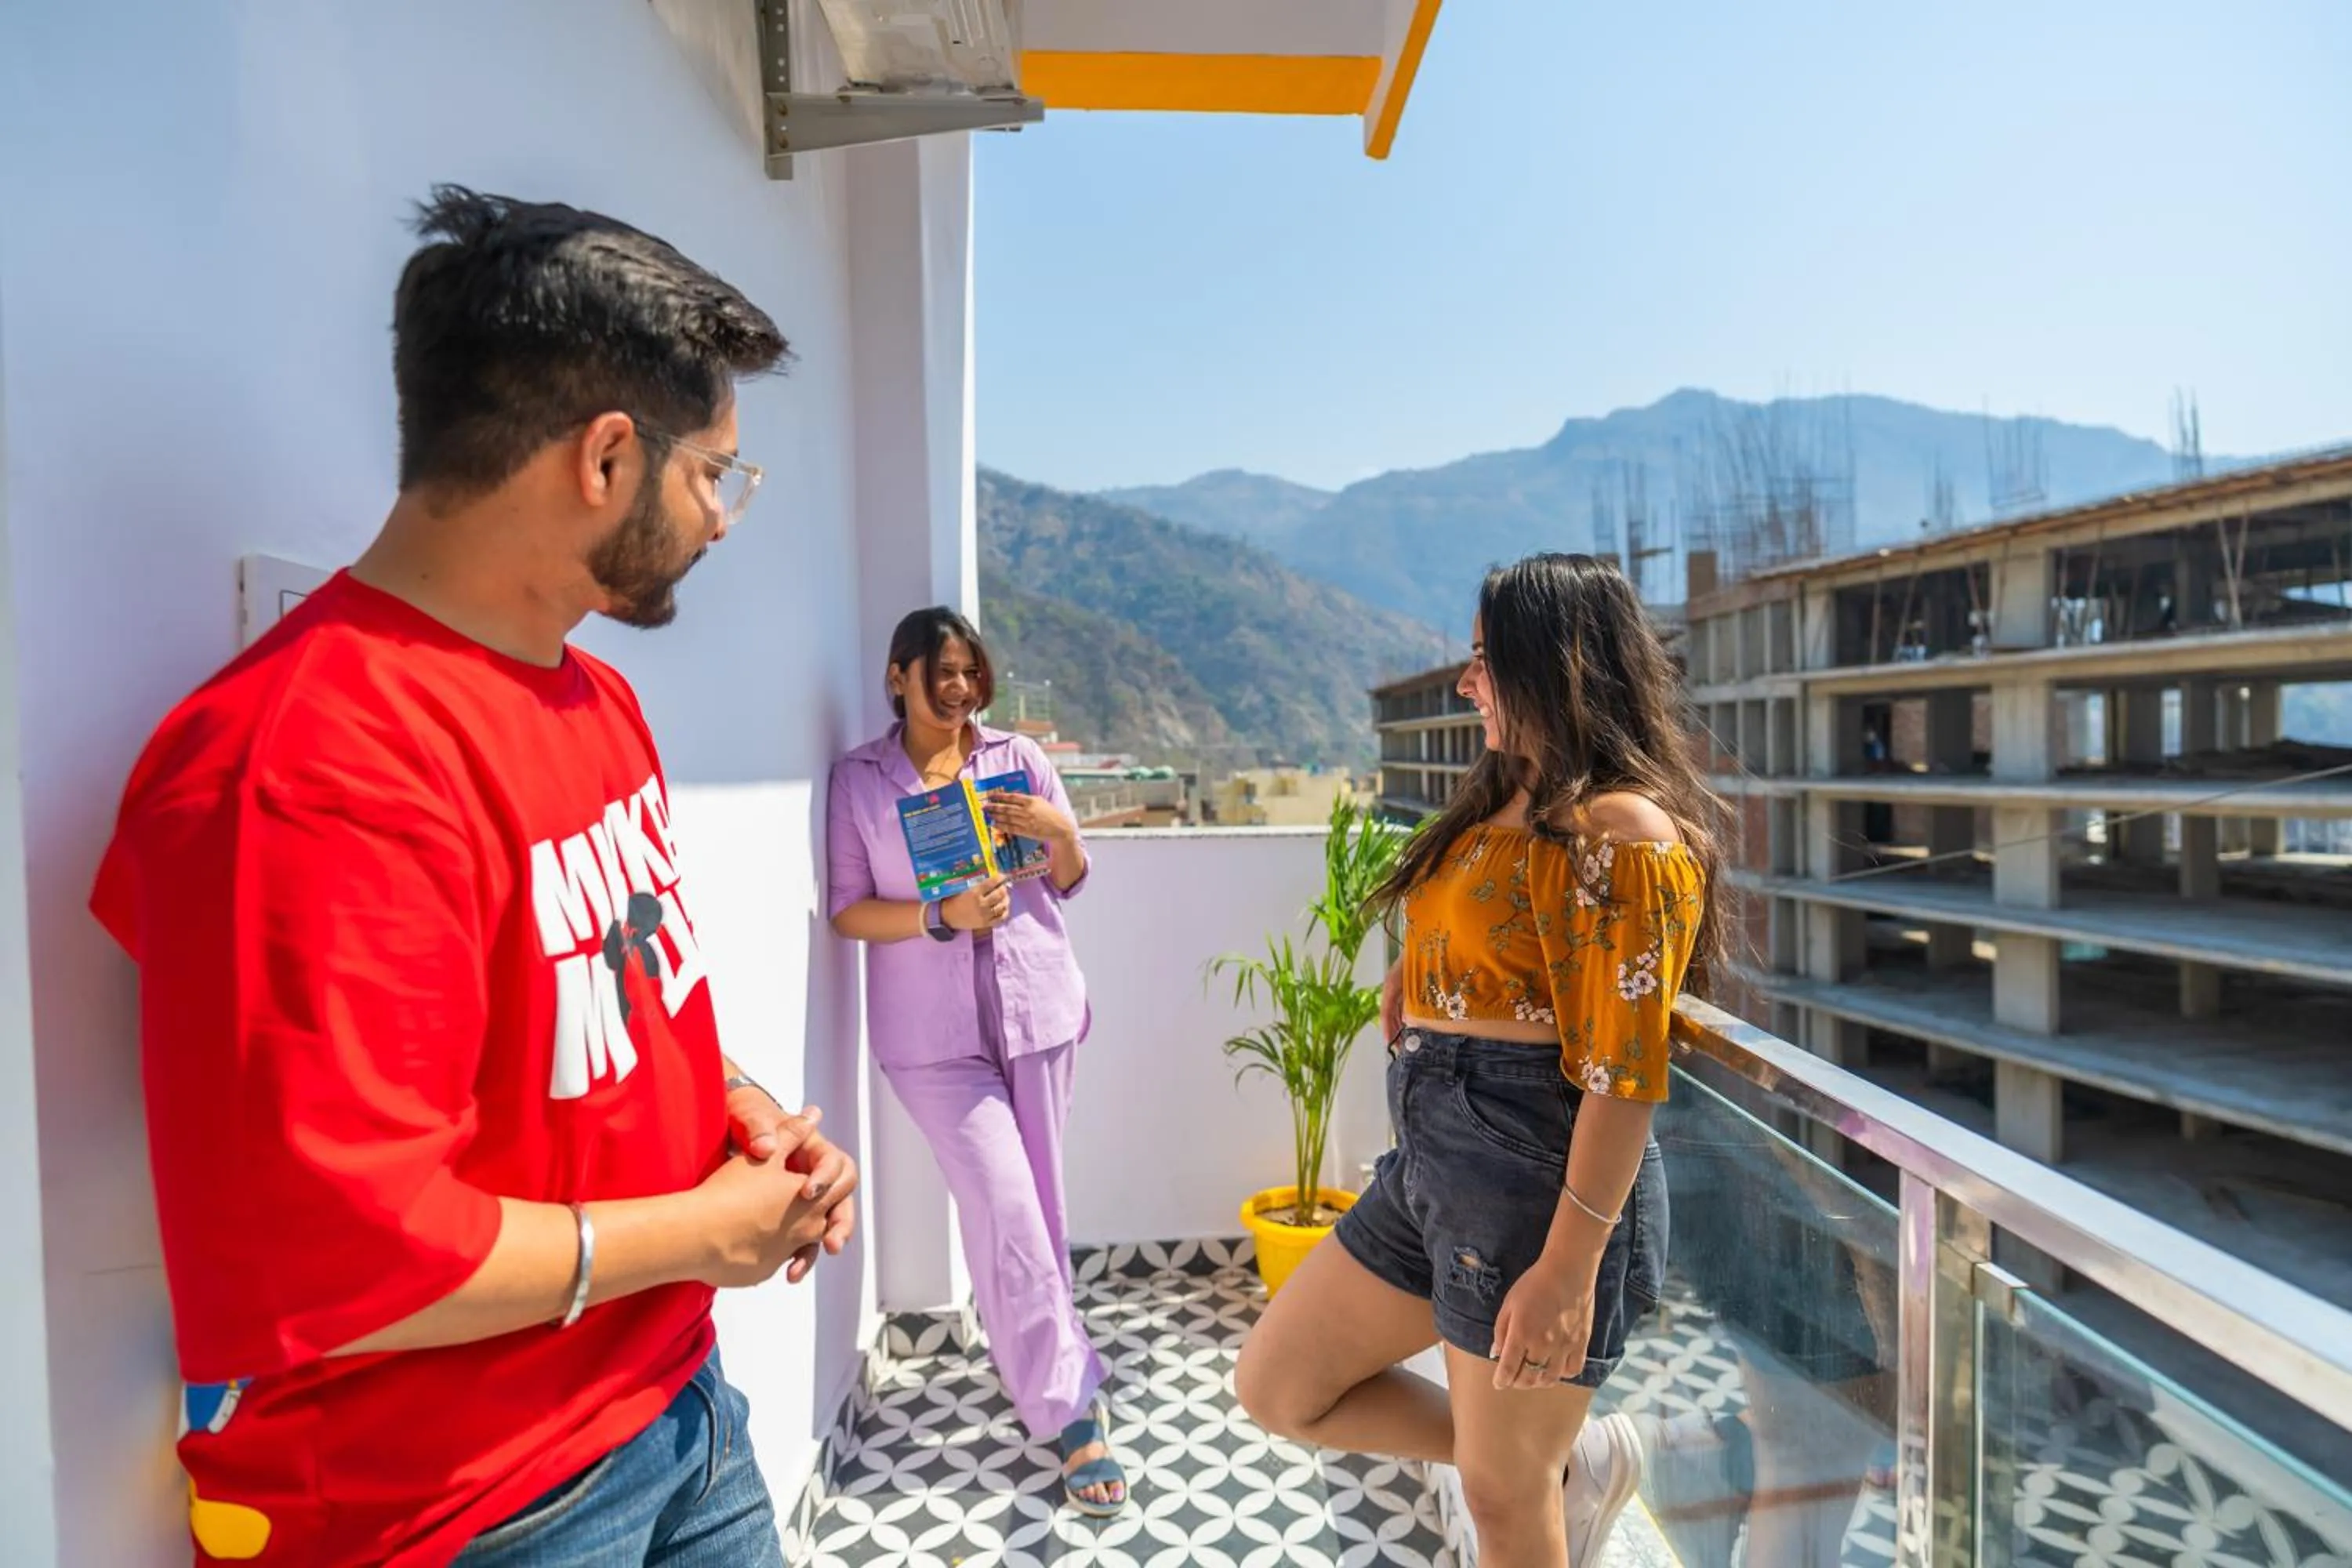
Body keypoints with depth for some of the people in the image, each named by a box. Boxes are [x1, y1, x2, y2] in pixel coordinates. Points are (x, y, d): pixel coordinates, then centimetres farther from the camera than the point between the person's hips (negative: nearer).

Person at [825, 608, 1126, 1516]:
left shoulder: (1018, 757, 4)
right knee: (1007, 1212, -5)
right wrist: (941, 917, -20)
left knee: (1033, 1203, 13)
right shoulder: (858, 779, -1)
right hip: (932, 1029, -2)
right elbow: (847, 911, -4)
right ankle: (1071, 1411, 7)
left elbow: (1067, 884, 9)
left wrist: (1062, 834, -13)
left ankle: (1029, 1361, 36)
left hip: (1035, 1006, 3)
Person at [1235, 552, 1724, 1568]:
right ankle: (1569, 1464, 28)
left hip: (1539, 1177, -9)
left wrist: (1569, 1267, -20)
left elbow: (1624, 1075, -19)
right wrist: (1415, 992, 4)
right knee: (1276, 1388, 16)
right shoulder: (1505, 802, 13)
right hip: (1434, 1161, 9)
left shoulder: (1623, 830, -16)